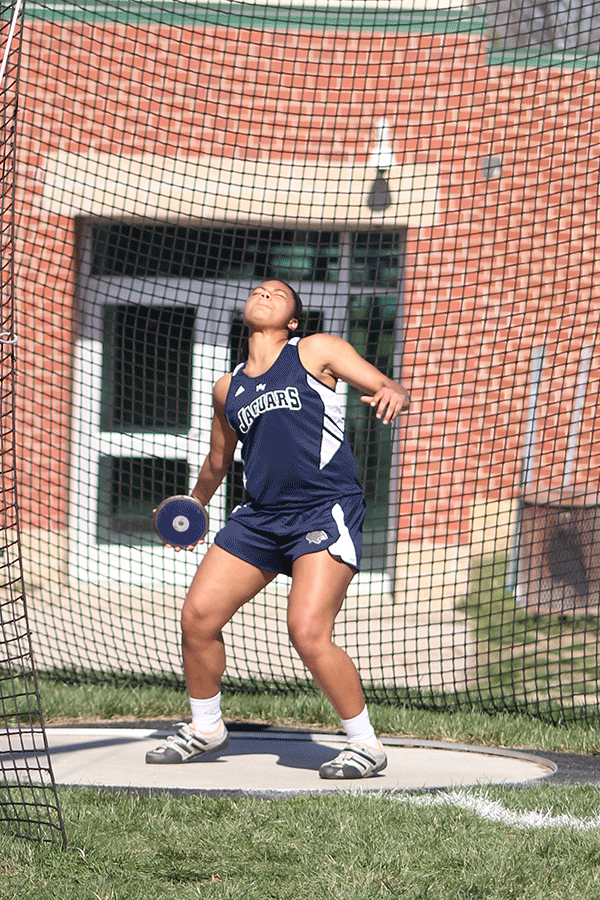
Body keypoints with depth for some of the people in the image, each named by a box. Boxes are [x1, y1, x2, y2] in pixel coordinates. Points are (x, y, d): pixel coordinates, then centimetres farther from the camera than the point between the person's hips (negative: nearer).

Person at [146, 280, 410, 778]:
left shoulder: (316, 351, 4)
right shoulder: (228, 389, 18)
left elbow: (391, 389, -2)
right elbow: (218, 461, 34)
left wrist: (392, 395, -25)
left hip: (326, 512, -6)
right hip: (260, 516, 6)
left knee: (309, 633, -20)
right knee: (197, 617, 0)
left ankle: (366, 744, -3)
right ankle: (205, 728, 25)